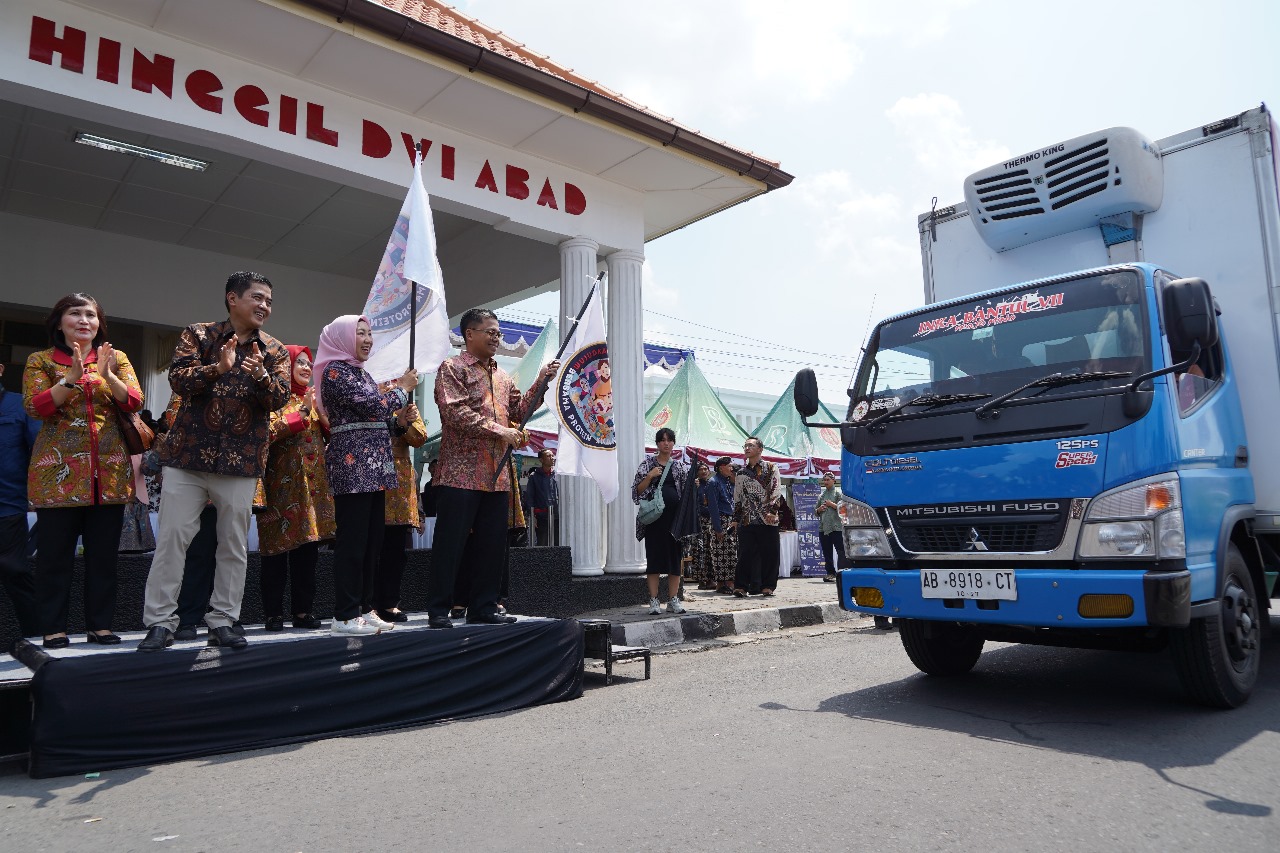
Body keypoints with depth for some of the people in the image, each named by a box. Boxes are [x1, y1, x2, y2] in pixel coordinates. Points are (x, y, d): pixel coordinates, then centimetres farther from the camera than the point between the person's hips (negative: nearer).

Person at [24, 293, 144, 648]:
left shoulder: (117, 358, 12)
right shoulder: (40, 361, 7)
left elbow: (134, 402, -1)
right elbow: (35, 407, -7)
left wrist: (107, 376, -18)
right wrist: (71, 378, -19)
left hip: (110, 470, 2)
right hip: (58, 469, -2)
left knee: (104, 552, 4)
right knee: (55, 552, -1)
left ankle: (100, 624, 13)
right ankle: (53, 628, 9)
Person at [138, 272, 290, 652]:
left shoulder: (275, 352, 7)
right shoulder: (197, 335, 4)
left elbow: (279, 398, -6)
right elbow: (178, 379, -9)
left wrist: (260, 375, -26)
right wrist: (218, 368, -27)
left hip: (242, 462, 1)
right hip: (189, 454, -1)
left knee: (234, 545, 4)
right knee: (171, 538, 0)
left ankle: (222, 622, 14)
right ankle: (160, 623, 9)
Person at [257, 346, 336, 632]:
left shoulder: (312, 397, 19)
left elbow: (328, 434, 15)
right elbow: (269, 431, -15)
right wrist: (302, 412, -17)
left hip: (313, 483, 6)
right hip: (282, 484, -6)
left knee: (308, 548, 5)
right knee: (278, 549, -2)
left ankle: (303, 610, 11)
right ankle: (274, 613, 5)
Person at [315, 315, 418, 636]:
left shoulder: (361, 372, 20)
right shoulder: (335, 371, -7)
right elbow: (374, 406, -16)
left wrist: (397, 404, 7)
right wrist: (403, 388, -2)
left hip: (372, 464, 9)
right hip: (353, 463, -9)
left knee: (373, 539, 9)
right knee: (353, 539, -8)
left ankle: (365, 608, 16)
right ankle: (345, 616, -3)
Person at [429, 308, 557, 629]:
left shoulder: (502, 377, 20)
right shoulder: (452, 368, -2)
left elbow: (518, 413, 17)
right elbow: (456, 413, -15)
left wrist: (541, 381, 9)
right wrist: (500, 431, -16)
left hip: (497, 476, 7)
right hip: (461, 474, -7)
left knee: (491, 544, 9)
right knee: (451, 543, -2)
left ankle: (483, 608, 18)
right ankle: (438, 610, 6)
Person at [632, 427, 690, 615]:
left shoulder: (680, 466, 12)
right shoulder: (647, 463, 4)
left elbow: (687, 492, 15)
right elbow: (638, 490, -1)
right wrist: (650, 476, -14)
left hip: (675, 516, 3)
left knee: (675, 557, 4)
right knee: (654, 557, -3)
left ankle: (673, 600, 12)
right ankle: (654, 601, 3)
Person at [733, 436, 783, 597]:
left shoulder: (771, 468, 5)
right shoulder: (741, 472, 16)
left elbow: (777, 491, -3)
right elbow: (737, 496, 19)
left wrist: (772, 511, -13)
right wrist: (737, 516, 14)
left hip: (768, 519, -3)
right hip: (746, 520, 3)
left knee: (769, 554, 1)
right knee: (745, 554, -1)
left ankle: (767, 586, 10)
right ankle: (741, 586, 1)